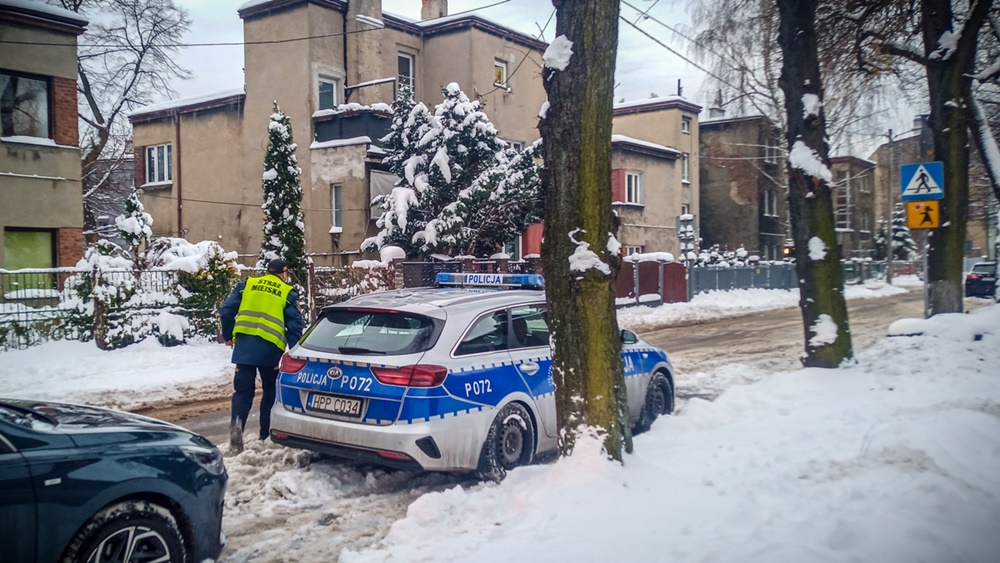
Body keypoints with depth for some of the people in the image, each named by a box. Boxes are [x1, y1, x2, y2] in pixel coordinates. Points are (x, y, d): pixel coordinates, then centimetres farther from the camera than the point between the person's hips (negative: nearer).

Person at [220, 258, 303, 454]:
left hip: (244, 344, 1)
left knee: (243, 390, 4)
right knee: (271, 391, 15)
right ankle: (266, 436, 20)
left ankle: (237, 422, -22)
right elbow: (294, 325, 2)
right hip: (270, 347, -1)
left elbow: (226, 310, 8)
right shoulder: (288, 294, 6)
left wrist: (228, 335, 22)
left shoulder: (247, 285, 12)